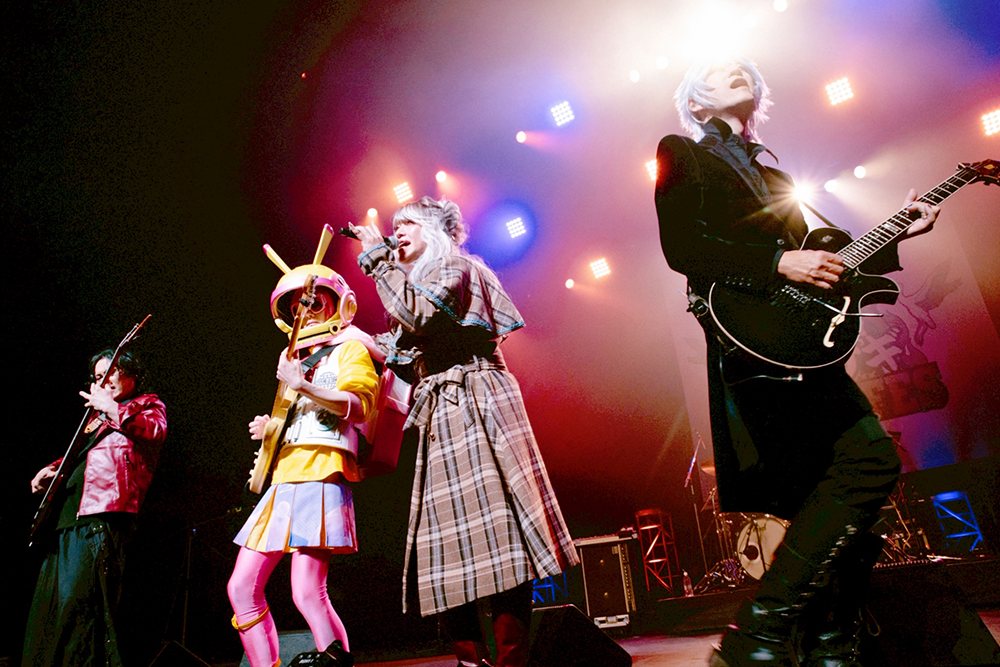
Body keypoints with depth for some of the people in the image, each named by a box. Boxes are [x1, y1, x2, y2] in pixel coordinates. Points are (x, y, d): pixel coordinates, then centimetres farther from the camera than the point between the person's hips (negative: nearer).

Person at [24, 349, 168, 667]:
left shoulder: (148, 404, 5)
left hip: (103, 514, -9)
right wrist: (53, 469, 15)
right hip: (69, 516, 9)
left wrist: (110, 407, -17)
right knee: (50, 600, 12)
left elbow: (154, 430, -17)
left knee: (78, 601, -13)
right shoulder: (97, 418, 27)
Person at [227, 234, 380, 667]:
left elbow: (357, 406, -14)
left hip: (321, 477, -9)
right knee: (242, 587, 7)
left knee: (307, 592, -16)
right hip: (284, 481, 9)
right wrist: (271, 429, 16)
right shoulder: (297, 357, 28)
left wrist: (302, 386, -21)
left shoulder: (350, 348, 4)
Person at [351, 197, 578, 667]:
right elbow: (410, 359, 24)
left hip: (474, 403, -8)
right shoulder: (422, 280, 28)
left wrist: (378, 259, -7)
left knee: (490, 524, -13)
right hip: (441, 416, 8)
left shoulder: (456, 266, 4)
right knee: (446, 533, 0)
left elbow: (420, 314, -17)